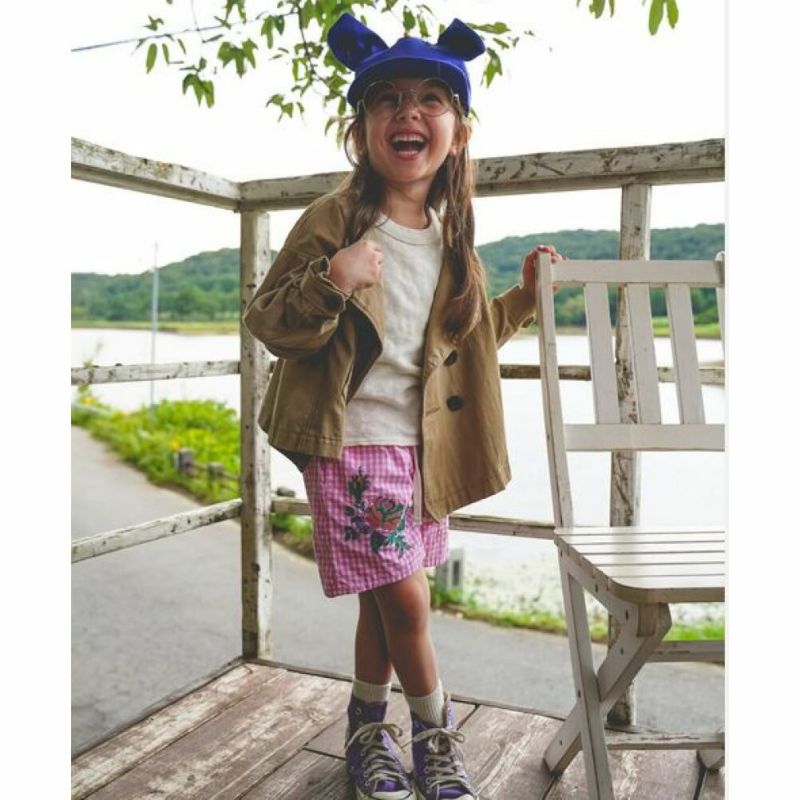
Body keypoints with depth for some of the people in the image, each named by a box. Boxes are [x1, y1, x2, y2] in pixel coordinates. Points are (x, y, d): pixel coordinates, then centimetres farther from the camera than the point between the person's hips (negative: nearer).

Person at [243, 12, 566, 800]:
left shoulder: (450, 235, 8)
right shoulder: (334, 219, -10)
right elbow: (264, 321, -11)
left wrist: (526, 295, 9)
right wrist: (330, 283, -28)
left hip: (418, 447, 6)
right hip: (351, 445, -6)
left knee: (386, 600, 16)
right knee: (405, 599, -2)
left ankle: (368, 727, 38)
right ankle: (437, 736, 25)